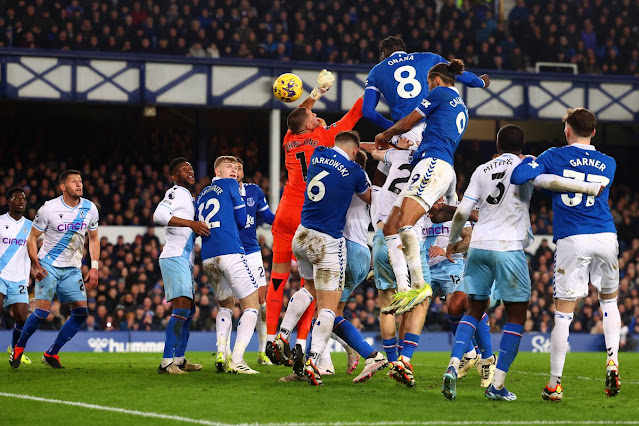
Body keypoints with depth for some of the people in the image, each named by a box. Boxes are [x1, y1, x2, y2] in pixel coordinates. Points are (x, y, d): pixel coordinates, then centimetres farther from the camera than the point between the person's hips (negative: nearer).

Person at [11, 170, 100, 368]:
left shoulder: (90, 209, -1)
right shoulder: (49, 209, -13)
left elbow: (94, 239, 12)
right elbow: (32, 238, -5)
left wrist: (94, 268, 2)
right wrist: (36, 265, -18)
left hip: (72, 270, 5)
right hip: (49, 266, -5)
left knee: (81, 313, -5)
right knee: (42, 310, -16)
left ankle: (51, 354, 7)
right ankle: (19, 348, 6)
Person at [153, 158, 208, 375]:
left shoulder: (189, 197, 24)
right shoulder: (177, 193, -6)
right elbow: (159, 215, -24)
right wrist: (190, 223, -28)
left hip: (184, 260, 11)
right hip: (175, 257, -11)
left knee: (189, 310, 16)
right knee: (182, 307, -19)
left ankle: (179, 359, 23)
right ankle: (167, 362, -25)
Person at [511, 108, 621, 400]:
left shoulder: (555, 157, 2)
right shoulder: (608, 164, 13)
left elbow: (518, 176, -8)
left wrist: (528, 162, 15)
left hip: (571, 241, -3)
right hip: (606, 237, 3)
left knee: (563, 313, 2)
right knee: (609, 301, 23)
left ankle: (554, 384, 5)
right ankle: (612, 362, 7)